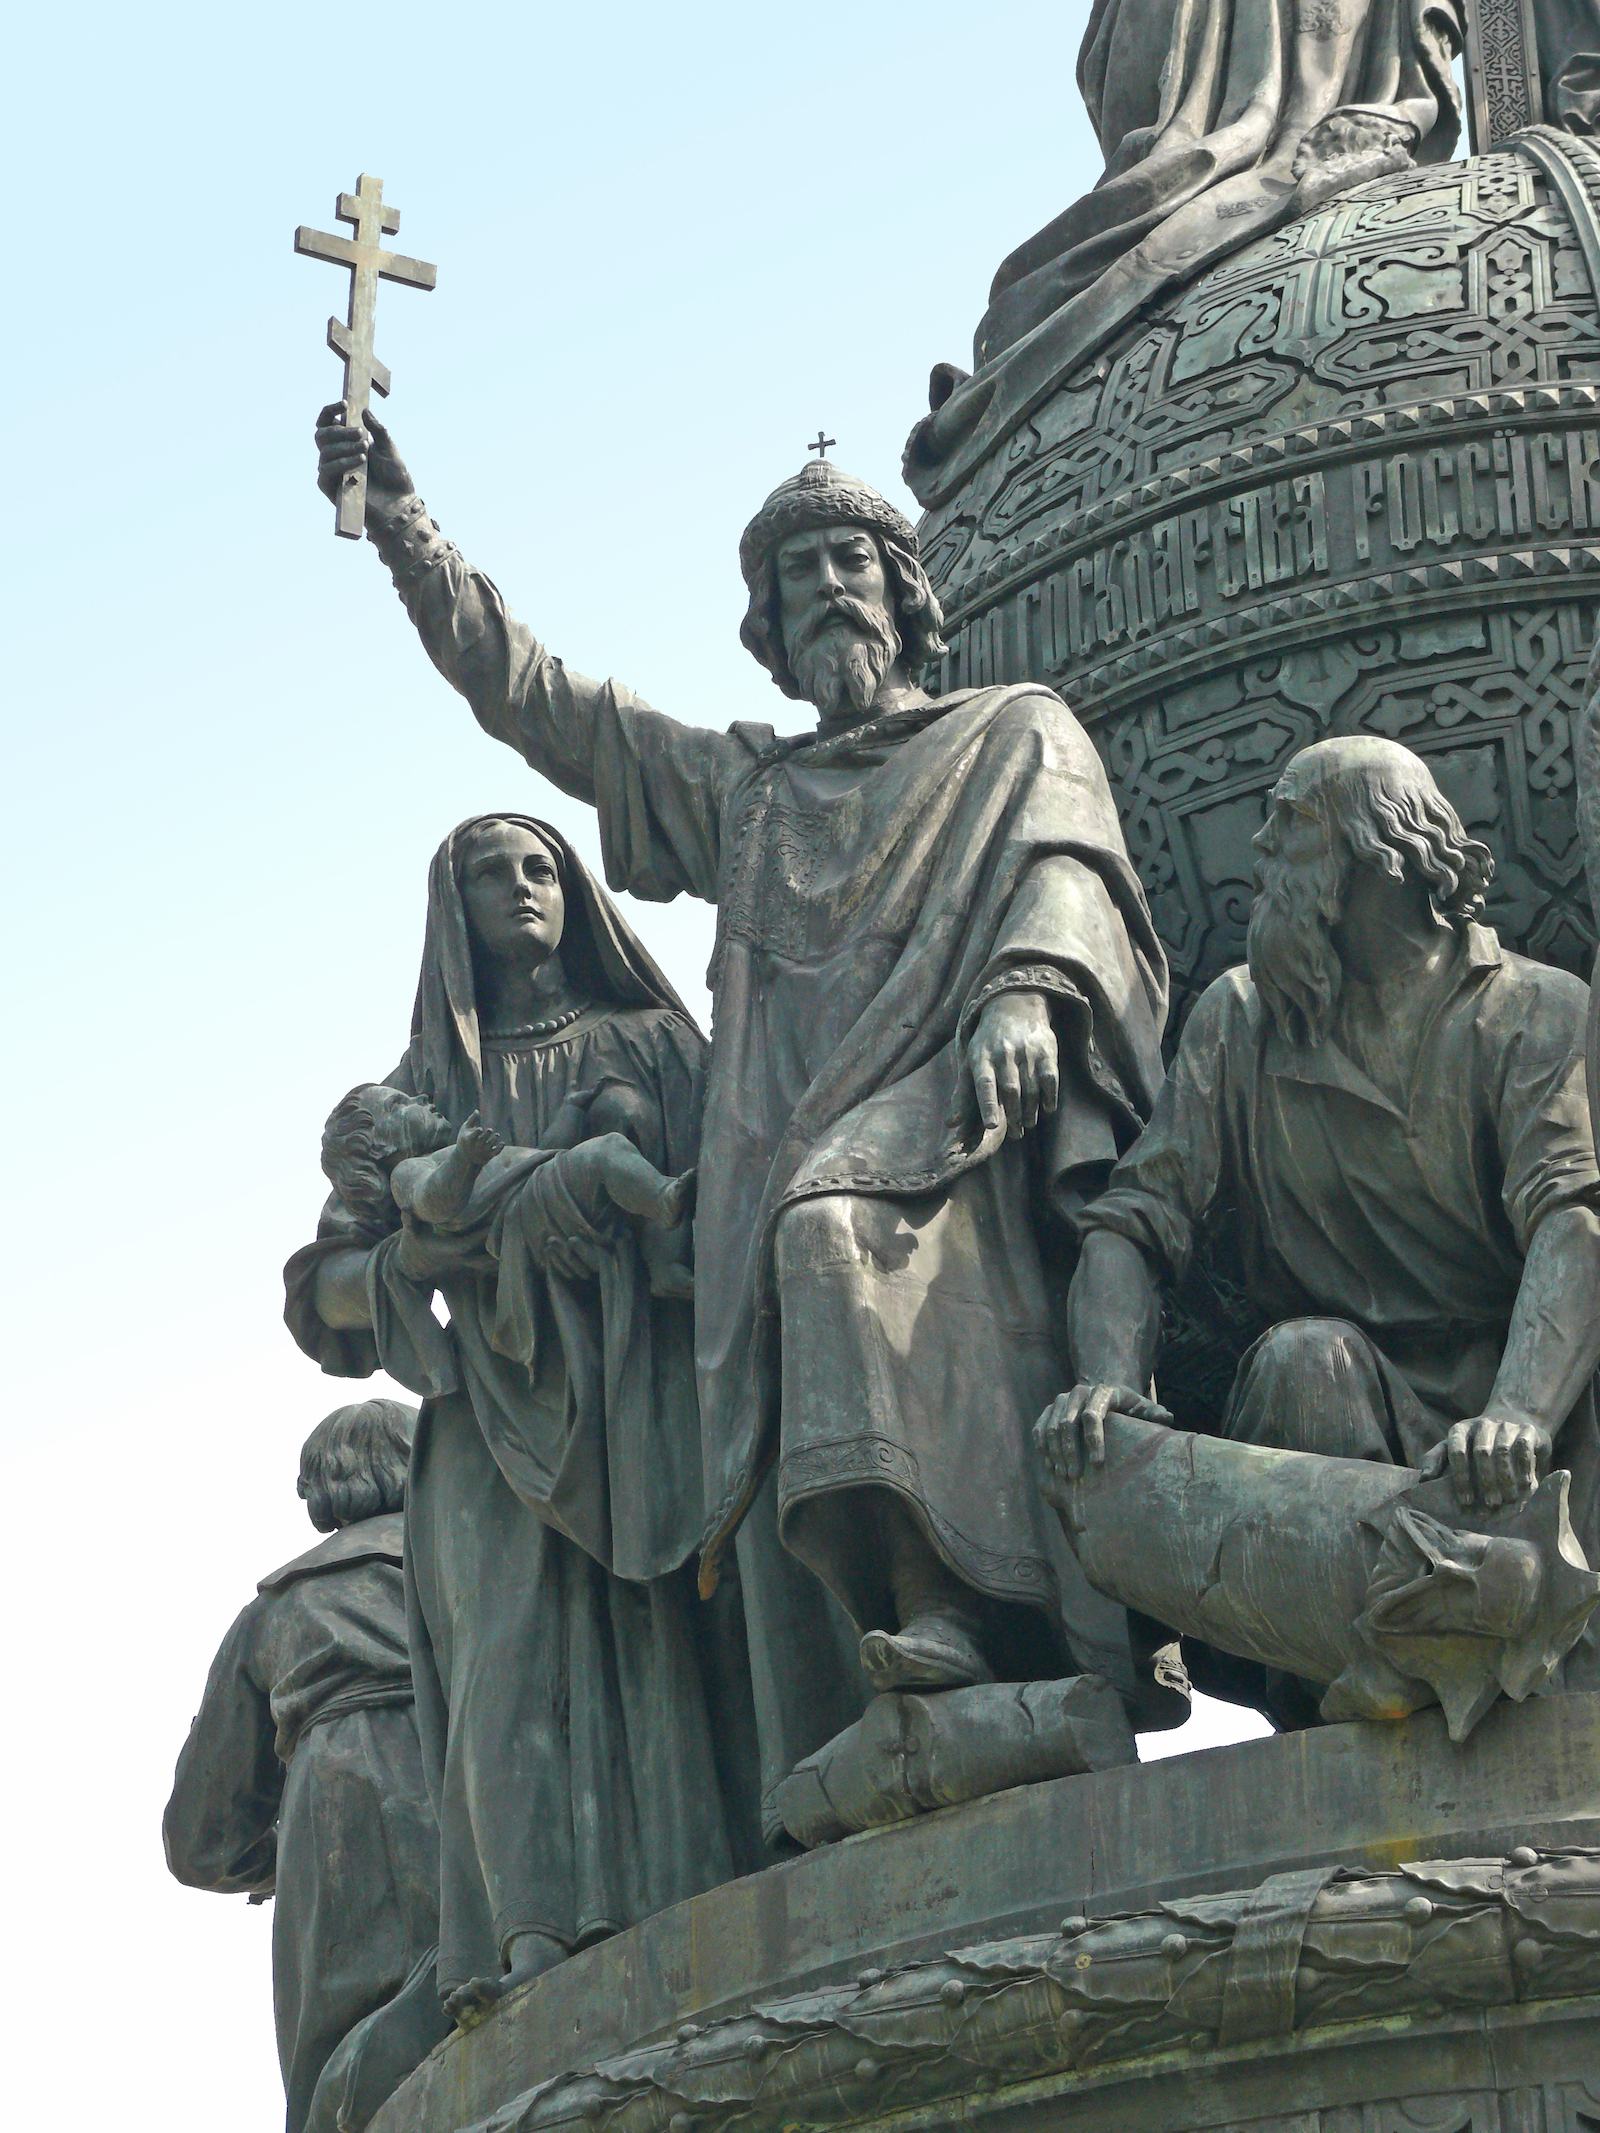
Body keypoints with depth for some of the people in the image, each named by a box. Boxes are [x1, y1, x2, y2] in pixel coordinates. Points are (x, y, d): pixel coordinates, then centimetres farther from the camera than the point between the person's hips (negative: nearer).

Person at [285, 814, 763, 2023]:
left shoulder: (658, 1046, 23)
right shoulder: (420, 1091, 26)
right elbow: (324, 1294, 20)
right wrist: (404, 1261, -3)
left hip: (651, 1390, 0)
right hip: (496, 1409, 0)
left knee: (672, 1647, -18)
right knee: (514, 1653, -21)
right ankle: (536, 1950, -37)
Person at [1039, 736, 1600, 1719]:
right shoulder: (1241, 1020, 12)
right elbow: (1132, 1223, 3)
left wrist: (1518, 1416, -39)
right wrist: (1111, 1378, -22)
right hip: (1347, 1416, 2)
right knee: (1304, 1355, -30)